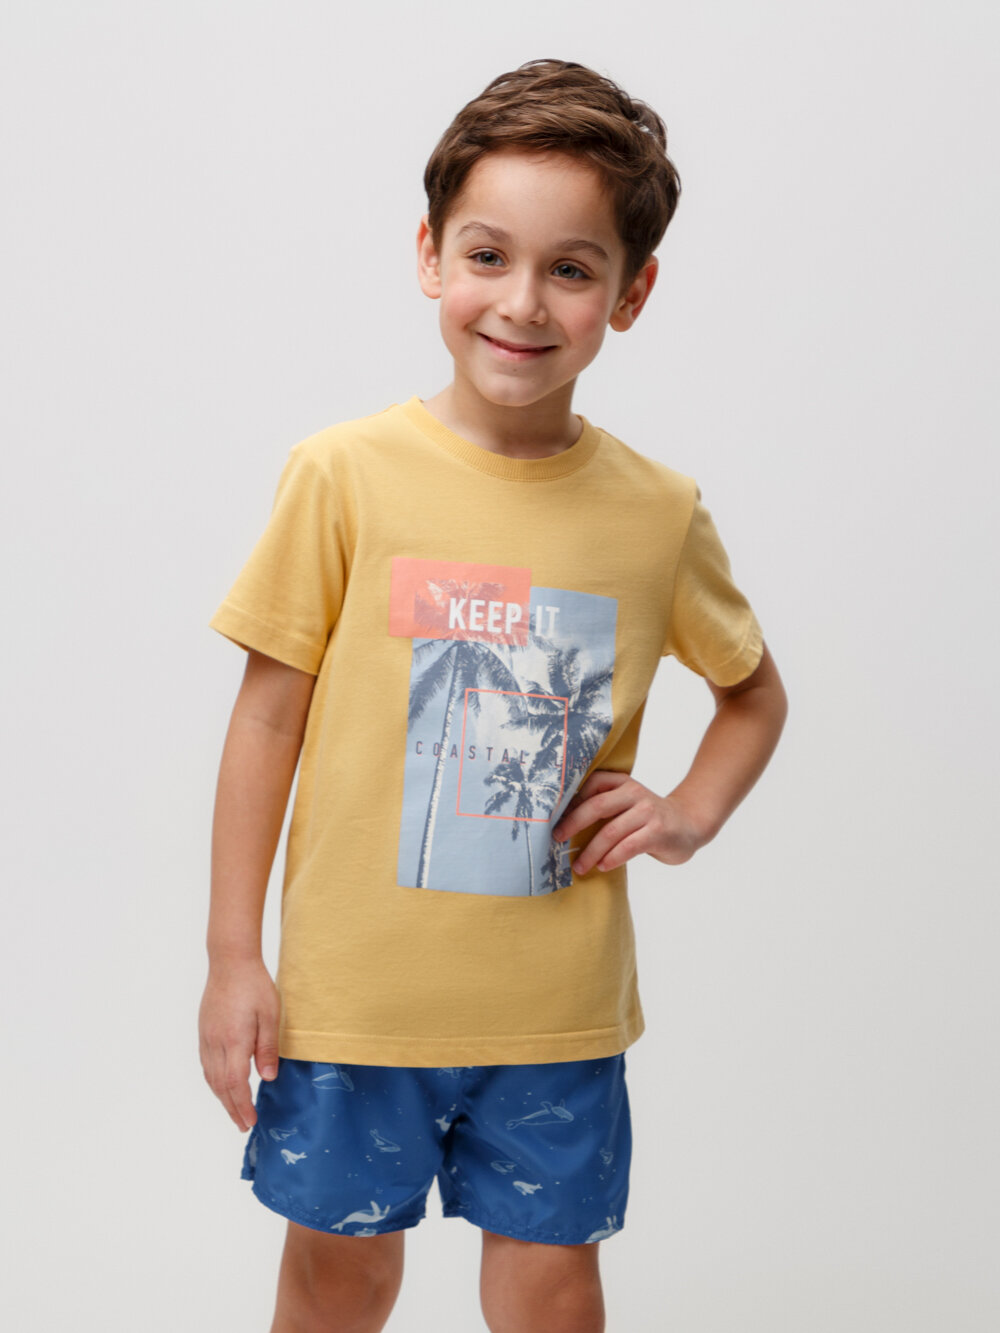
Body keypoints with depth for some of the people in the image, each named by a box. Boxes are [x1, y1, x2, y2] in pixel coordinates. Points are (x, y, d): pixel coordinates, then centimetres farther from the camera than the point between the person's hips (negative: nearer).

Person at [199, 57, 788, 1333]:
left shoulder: (658, 514, -3)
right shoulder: (346, 476, -10)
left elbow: (755, 692, 15)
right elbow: (268, 714, -4)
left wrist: (690, 813, -3)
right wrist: (232, 956, -4)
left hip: (558, 1005, 2)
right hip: (354, 987, -1)